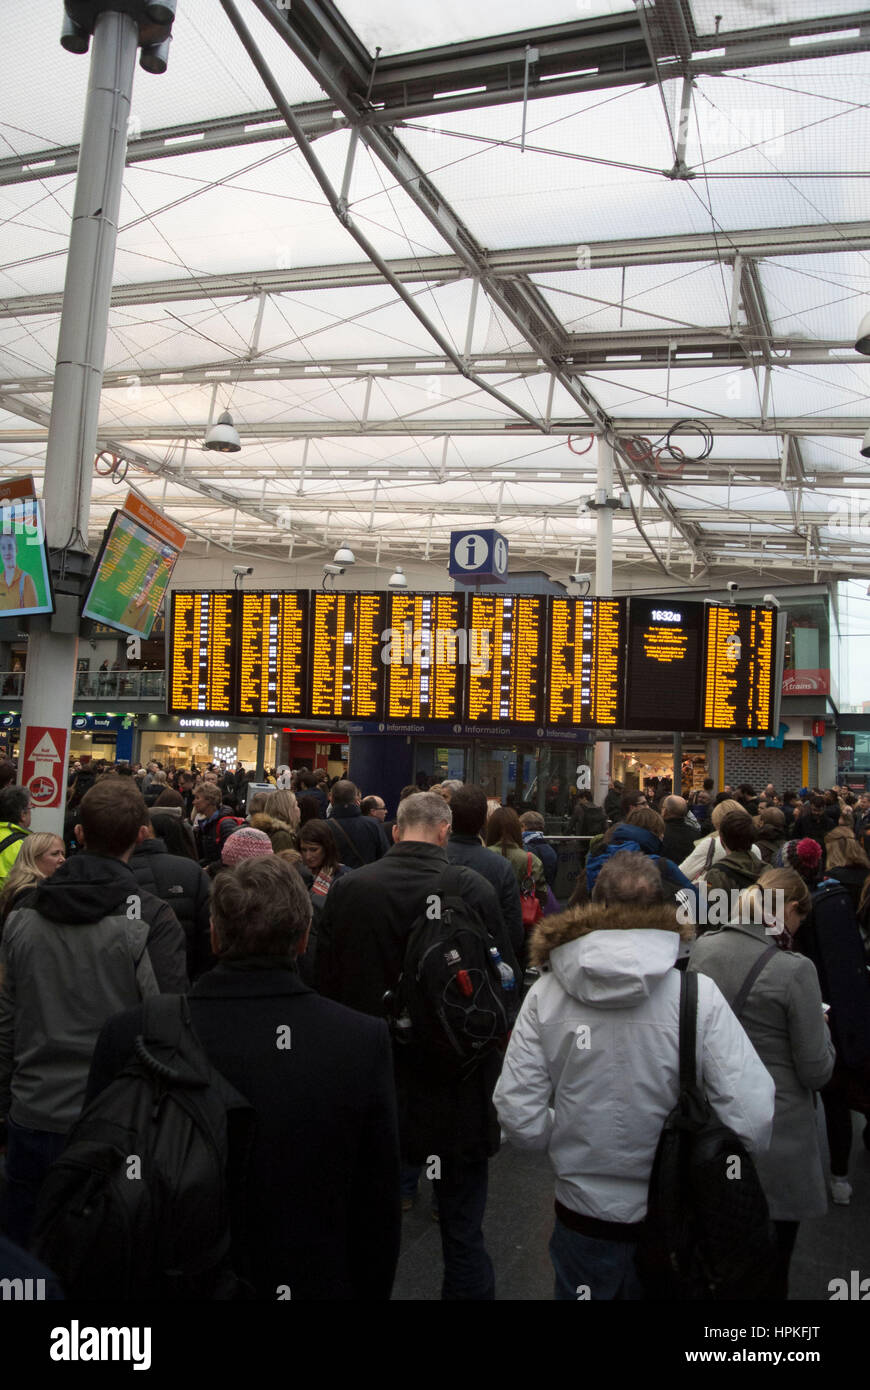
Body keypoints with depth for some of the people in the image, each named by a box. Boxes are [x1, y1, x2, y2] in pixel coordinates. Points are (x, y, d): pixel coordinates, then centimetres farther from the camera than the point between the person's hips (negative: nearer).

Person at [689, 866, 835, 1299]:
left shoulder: (702, 948, -7)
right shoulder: (794, 970, -22)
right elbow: (817, 1072, -14)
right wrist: (820, 1025, 3)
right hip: (776, 1142, -5)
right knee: (768, 1273, 15)